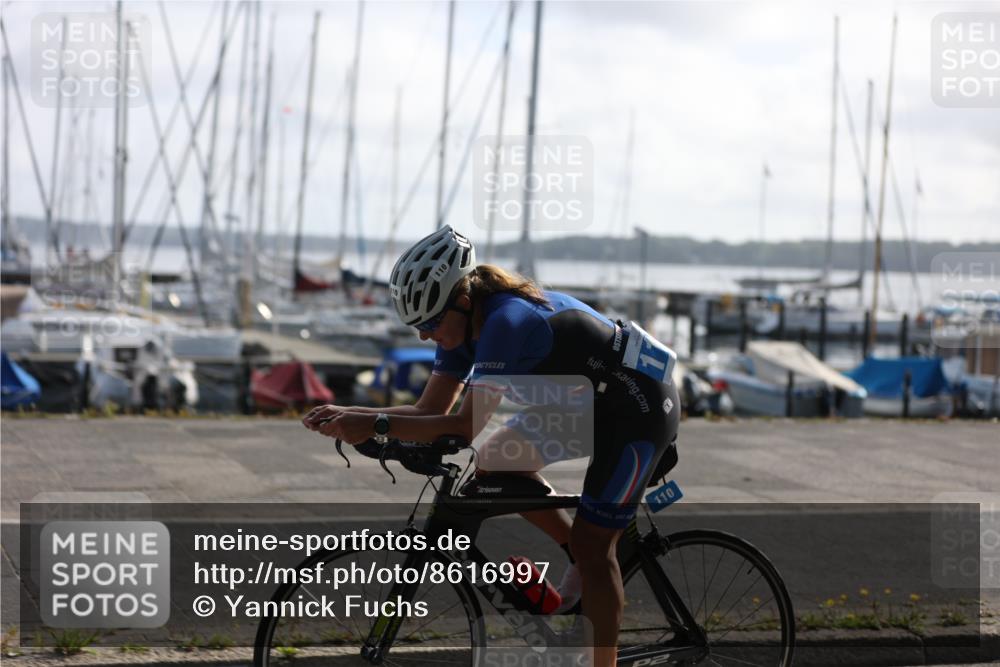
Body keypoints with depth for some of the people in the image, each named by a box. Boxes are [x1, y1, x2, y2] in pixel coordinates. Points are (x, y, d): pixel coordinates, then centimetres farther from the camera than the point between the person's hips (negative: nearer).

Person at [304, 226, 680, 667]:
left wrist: (375, 425, -34)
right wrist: (348, 415, -14)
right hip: (587, 398, 9)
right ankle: (583, 558, 15)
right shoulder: (465, 321, -4)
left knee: (592, 544, -9)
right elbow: (430, 411, -3)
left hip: (641, 404, -9)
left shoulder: (506, 320, -31)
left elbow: (465, 426, -34)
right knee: (494, 465, 1)